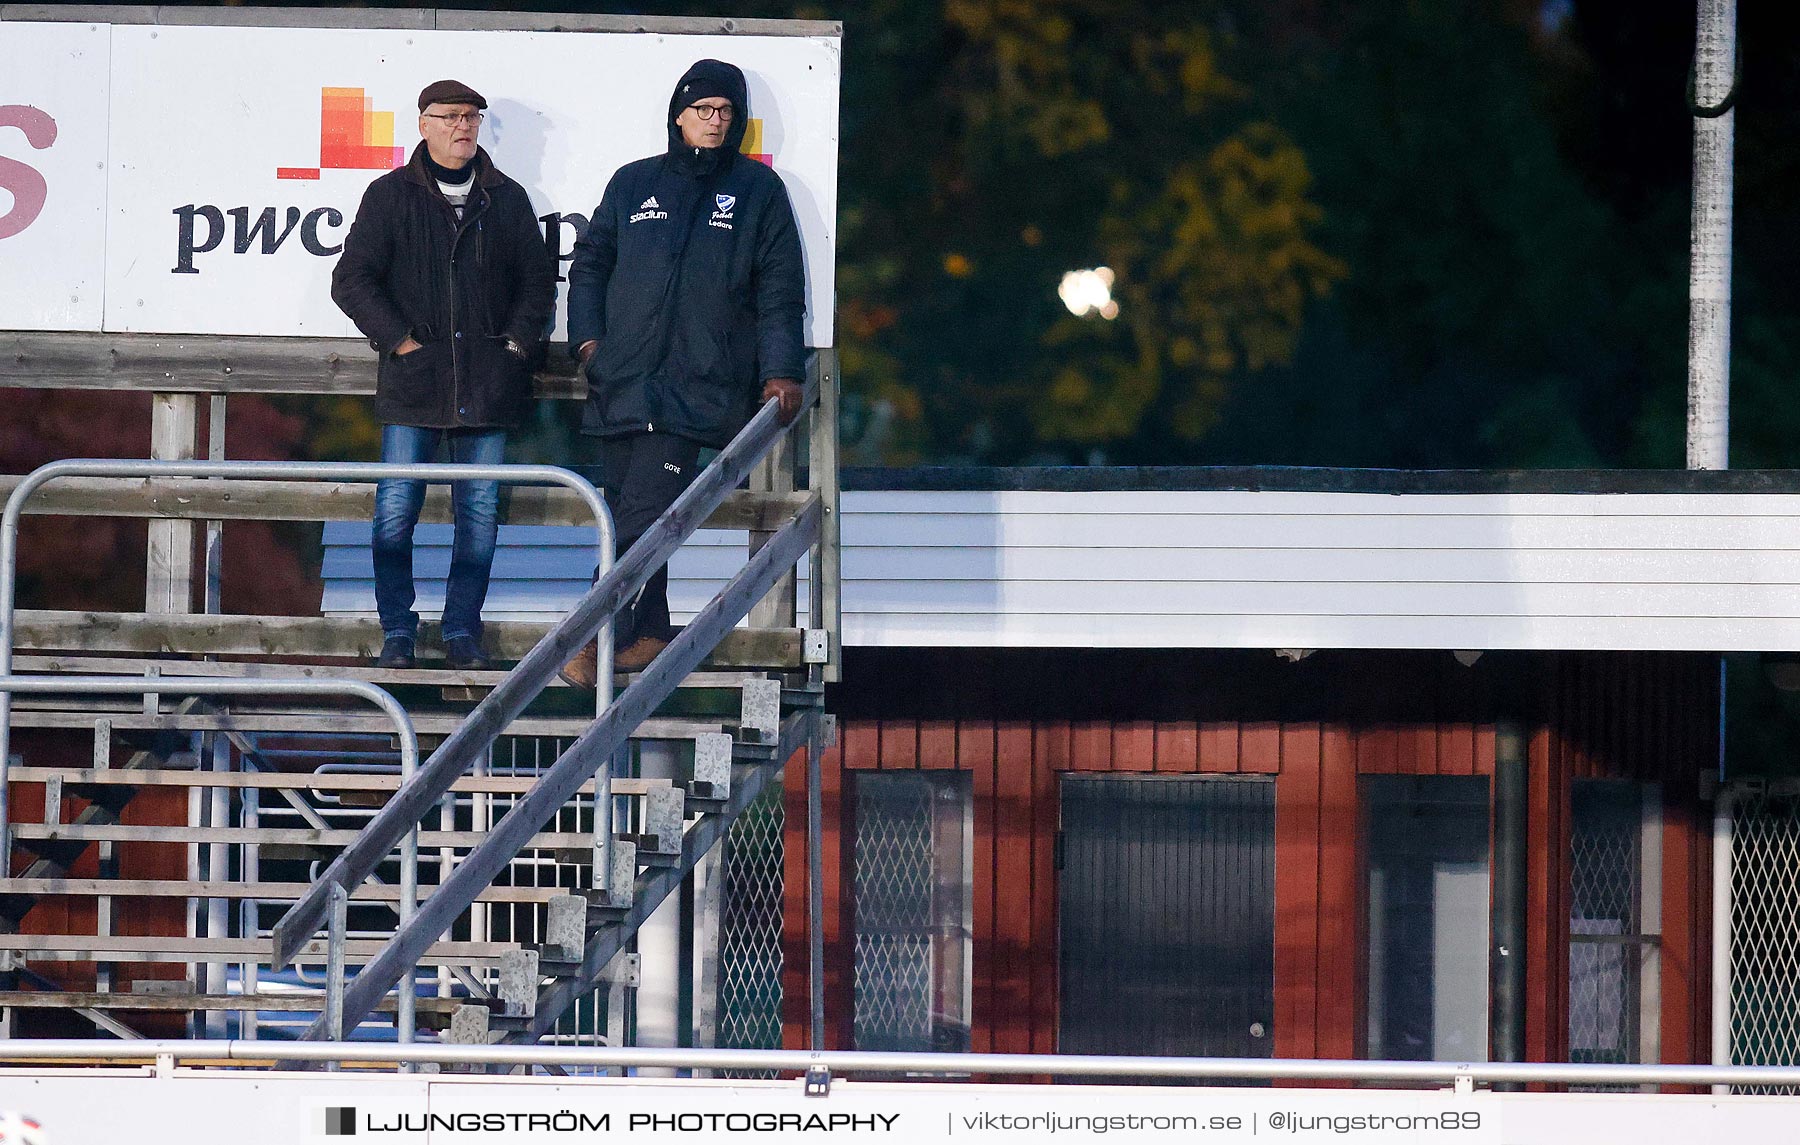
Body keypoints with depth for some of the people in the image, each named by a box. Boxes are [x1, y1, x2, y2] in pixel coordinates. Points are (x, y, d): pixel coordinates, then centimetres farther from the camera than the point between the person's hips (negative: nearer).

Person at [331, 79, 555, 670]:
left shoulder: (507, 199, 12)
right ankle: (397, 633, 3)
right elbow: (352, 280, 1)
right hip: (413, 380, -2)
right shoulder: (391, 195, 5)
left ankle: (462, 631, 9)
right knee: (395, 510, -6)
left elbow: (538, 282, 18)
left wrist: (516, 344, 4)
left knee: (480, 511, 1)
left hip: (488, 384, 2)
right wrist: (401, 341, -7)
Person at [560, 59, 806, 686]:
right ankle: (647, 633, 10)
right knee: (629, 512, 2)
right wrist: (587, 337, 7)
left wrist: (780, 370, -1)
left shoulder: (758, 192, 9)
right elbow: (590, 263, 21)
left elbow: (780, 288, 8)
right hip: (622, 377, 4)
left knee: (644, 513, -15)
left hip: (697, 385, -4)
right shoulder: (634, 183, 15)